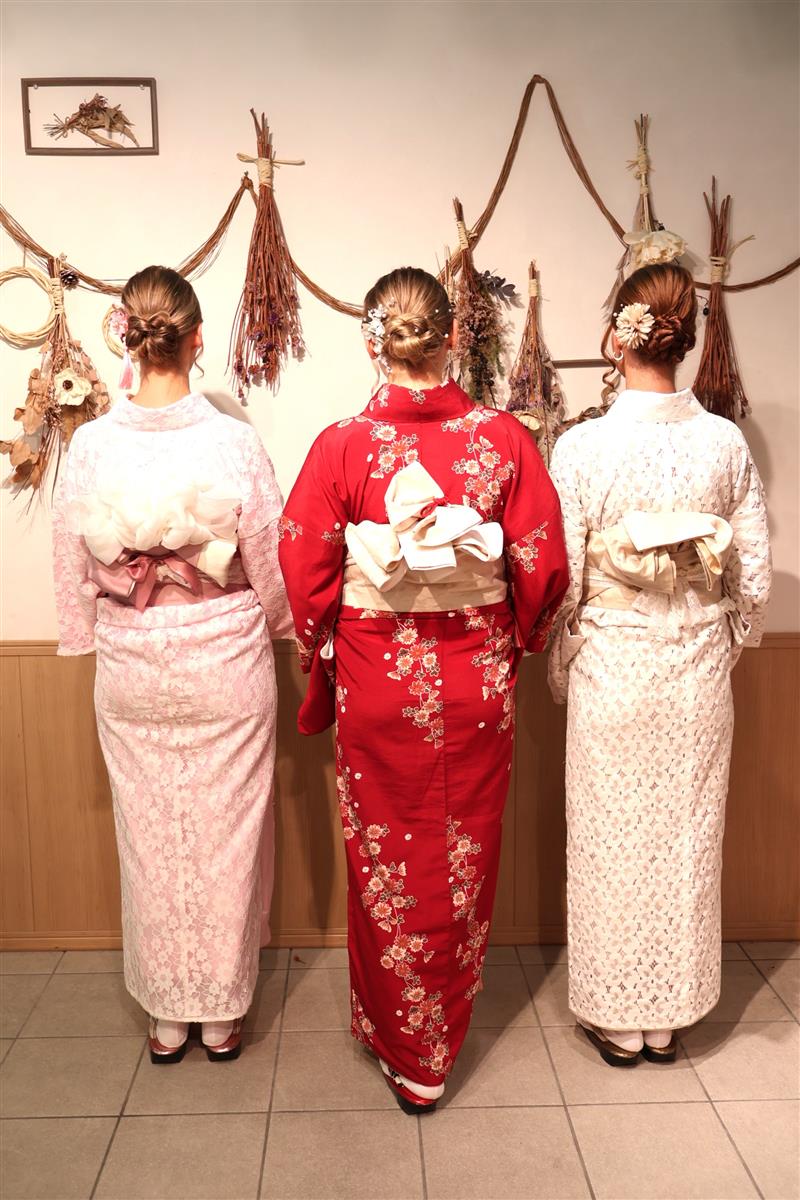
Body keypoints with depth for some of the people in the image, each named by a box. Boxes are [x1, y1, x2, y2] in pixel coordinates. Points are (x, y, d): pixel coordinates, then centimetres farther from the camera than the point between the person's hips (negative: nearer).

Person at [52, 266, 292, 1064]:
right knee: (225, 839, 14)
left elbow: (73, 571, 0)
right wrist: (275, 627, 14)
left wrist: (91, 642, 15)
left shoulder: (91, 444, -9)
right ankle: (221, 1013, 30)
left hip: (131, 675, 2)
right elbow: (272, 566, -6)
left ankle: (167, 1016, 32)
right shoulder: (234, 443, -14)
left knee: (151, 841, 16)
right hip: (226, 667, -1)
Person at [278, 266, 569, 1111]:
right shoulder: (504, 438, -9)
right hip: (476, 682, 1)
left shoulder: (341, 446, -11)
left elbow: (305, 571, -8)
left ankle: (400, 1048, 34)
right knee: (463, 859, 18)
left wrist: (326, 652, 9)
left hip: (376, 680, -1)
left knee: (385, 860, 17)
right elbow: (543, 566, -5)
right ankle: (442, 1038, 38)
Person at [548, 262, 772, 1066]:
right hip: (700, 670, 3)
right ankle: (669, 1017, 33)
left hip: (612, 667, -2)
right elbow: (753, 577, 0)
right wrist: (726, 648, 16)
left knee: (614, 842, 13)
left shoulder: (582, 446, -13)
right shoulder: (726, 442, -4)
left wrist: (561, 670, 4)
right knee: (687, 840, 16)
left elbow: (562, 581, -11)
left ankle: (618, 1018, 29)